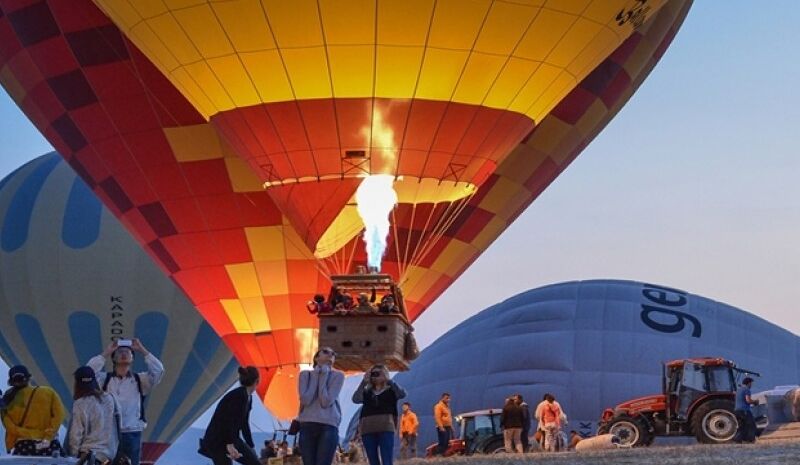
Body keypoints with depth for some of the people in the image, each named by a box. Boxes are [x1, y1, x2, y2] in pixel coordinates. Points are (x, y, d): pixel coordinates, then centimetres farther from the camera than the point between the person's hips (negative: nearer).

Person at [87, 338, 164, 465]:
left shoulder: (140, 380, 8)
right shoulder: (105, 379, 7)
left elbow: (158, 371, -5)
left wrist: (143, 351, -3)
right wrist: (105, 353, -5)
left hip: (132, 435, 1)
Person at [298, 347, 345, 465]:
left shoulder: (338, 375, 5)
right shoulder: (305, 374, 11)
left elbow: (326, 401, -7)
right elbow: (305, 399, -6)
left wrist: (323, 376, -3)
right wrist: (316, 375, 0)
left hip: (328, 425, -2)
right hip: (307, 425, 2)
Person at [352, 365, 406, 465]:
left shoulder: (391, 390, 10)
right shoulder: (366, 392, 14)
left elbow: (402, 394, -10)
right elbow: (355, 399, -3)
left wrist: (388, 380, -9)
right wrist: (364, 382, -6)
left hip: (386, 429, -3)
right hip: (367, 430, 3)